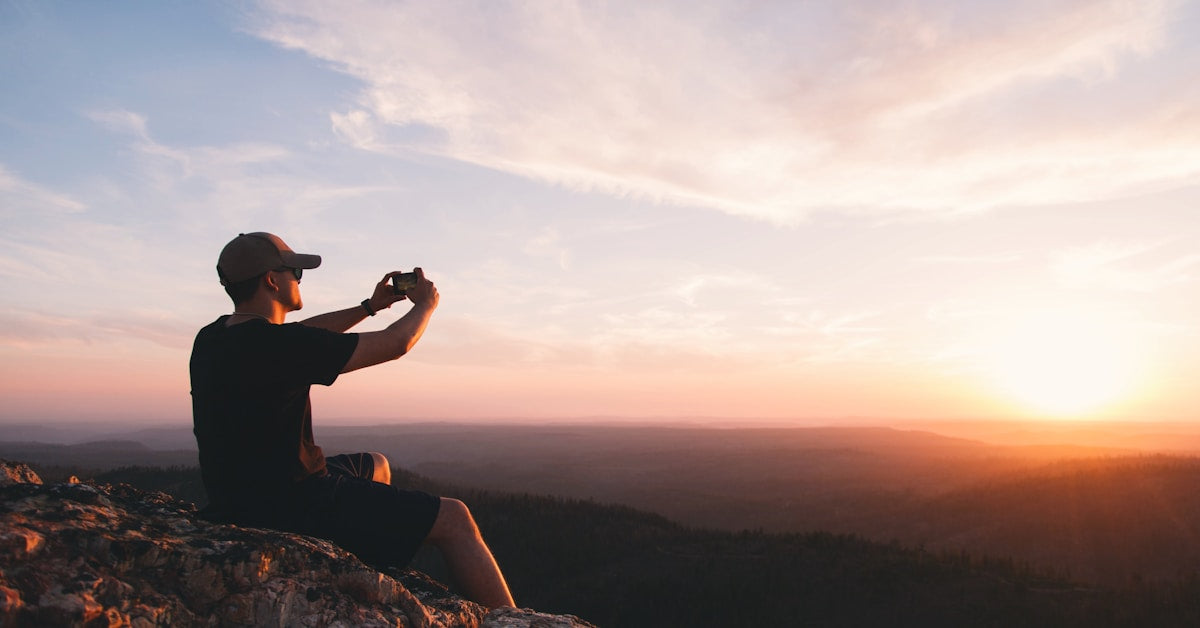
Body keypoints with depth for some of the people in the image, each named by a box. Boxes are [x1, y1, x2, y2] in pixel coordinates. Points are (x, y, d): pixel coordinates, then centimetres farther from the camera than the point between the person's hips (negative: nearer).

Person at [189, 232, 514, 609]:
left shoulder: (213, 338, 2)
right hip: (291, 506, -10)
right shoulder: (277, 345, -24)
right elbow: (395, 344, -14)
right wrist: (426, 304, 5)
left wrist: (370, 306, 23)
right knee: (454, 520, -7)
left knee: (376, 465, 32)